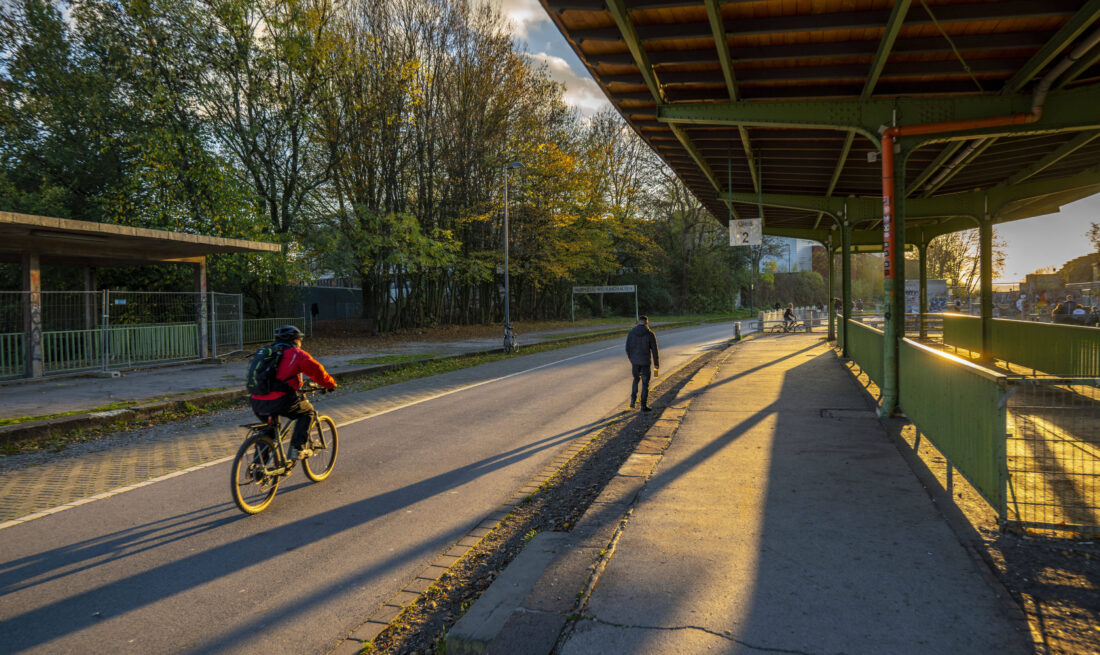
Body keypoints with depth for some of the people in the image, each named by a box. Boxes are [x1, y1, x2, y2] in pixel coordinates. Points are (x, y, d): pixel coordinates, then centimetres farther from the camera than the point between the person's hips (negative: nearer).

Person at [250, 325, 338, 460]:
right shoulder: (297, 354, 4)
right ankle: (297, 449, 7)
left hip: (256, 403, 7)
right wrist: (331, 384, 15)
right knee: (307, 411, 16)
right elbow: (316, 370, -1)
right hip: (278, 402, -7)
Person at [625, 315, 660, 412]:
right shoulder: (650, 334, -8)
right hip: (645, 362, -3)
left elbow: (627, 348, 5)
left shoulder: (631, 333, 0)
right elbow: (655, 350, -6)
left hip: (635, 361, 3)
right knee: (645, 384, 7)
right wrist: (656, 364, 4)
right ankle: (644, 406, 8)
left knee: (636, 379, 25)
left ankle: (633, 399, 13)